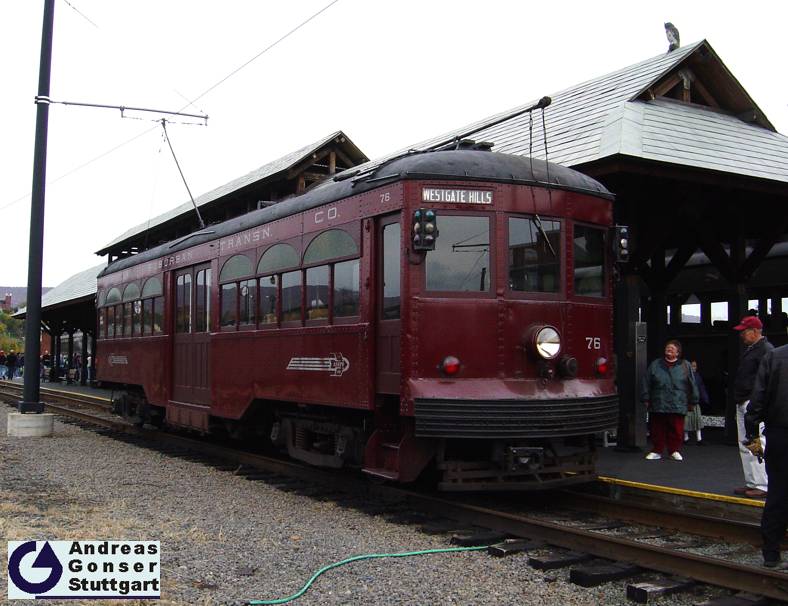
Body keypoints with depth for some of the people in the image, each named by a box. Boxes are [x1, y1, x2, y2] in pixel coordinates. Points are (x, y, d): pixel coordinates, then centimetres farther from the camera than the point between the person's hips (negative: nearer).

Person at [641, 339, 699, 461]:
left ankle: (675, 451, 17)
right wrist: (646, 399, 5)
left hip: (678, 405, -1)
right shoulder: (655, 365, 8)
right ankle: (657, 451, 16)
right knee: (657, 429, 5)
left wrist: (692, 401, 8)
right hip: (657, 405, 1)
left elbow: (692, 385, 9)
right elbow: (646, 383, 9)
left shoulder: (685, 366, 6)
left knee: (676, 430, 2)